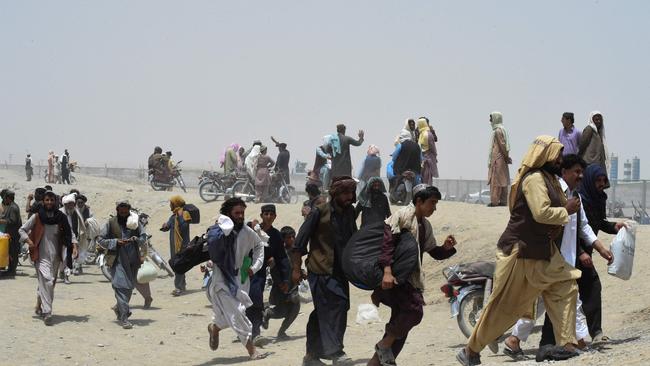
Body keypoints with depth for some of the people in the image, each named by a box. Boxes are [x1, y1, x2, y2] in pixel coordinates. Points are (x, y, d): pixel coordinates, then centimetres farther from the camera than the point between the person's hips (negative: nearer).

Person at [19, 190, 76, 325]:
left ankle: (39, 306, 35)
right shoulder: (37, 217, -1)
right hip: (41, 256, -4)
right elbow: (22, 230, 5)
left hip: (55, 256, 4)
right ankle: (47, 313, -18)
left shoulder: (61, 218, 5)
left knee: (50, 283, 12)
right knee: (47, 282, -18)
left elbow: (68, 235, 11)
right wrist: (28, 241, -12)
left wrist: (73, 245, -6)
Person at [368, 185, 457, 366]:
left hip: (411, 278, 9)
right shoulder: (403, 215, -8)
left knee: (401, 324, 8)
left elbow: (434, 252, 26)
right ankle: (384, 345, -6)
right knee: (414, 310, -24)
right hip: (395, 276, -9)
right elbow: (386, 240, -19)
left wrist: (446, 247, 3)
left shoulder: (425, 226, 18)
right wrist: (387, 271, -28)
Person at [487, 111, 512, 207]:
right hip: (502, 159, 9)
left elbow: (502, 145, -18)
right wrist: (506, 157, 13)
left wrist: (506, 157, -13)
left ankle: (494, 201, -10)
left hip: (497, 159, -9)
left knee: (495, 180, -8)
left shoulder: (497, 131, -14)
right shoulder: (502, 129, 15)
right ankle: (503, 201, 10)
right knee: (502, 180, 8)